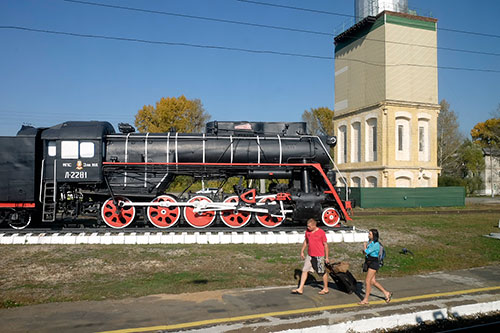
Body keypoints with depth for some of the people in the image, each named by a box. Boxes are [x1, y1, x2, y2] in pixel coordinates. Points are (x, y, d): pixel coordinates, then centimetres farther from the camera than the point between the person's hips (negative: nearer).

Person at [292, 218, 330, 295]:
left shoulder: (321, 232, -13)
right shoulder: (307, 231, 2)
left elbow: (325, 245, -8)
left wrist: (326, 257, -5)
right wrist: (302, 251, 15)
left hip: (319, 256, -5)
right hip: (309, 255, 6)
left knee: (322, 272, 7)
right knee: (304, 270, 4)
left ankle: (325, 289, 25)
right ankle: (300, 289, 9)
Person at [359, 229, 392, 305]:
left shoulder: (376, 244, -19)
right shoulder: (369, 242, 8)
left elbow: (366, 252, -21)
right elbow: (364, 252, 14)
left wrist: (364, 246, -2)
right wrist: (365, 249, -8)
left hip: (373, 264, -9)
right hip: (368, 263, 9)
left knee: (367, 281, -5)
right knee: (373, 281, 13)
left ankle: (365, 300, 5)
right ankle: (386, 293, 26)